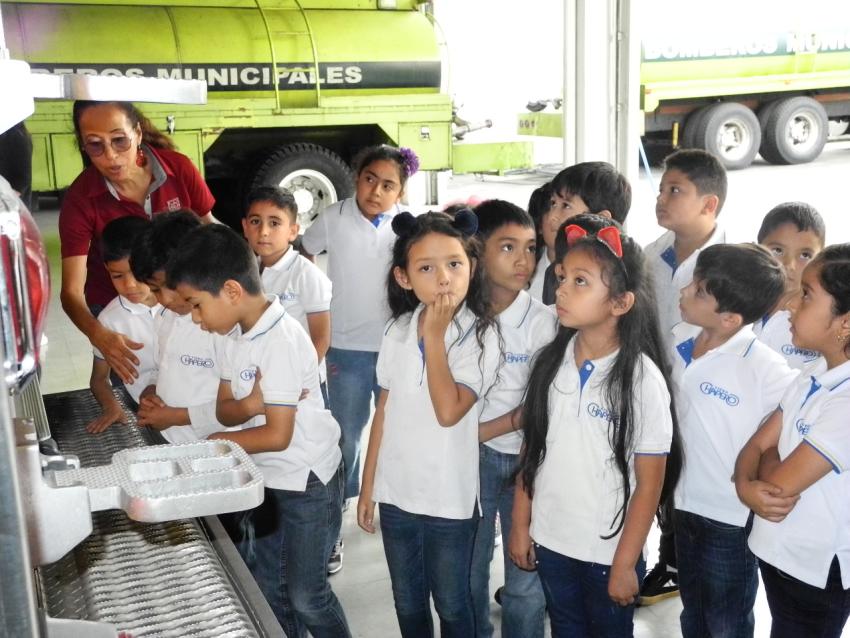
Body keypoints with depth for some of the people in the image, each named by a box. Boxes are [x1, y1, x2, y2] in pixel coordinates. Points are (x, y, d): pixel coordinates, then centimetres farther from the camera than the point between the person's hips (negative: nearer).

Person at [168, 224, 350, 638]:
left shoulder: (281, 340, -26)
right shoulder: (236, 334, 1)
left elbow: (277, 435, -25)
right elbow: (225, 409, 3)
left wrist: (219, 443, -12)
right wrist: (250, 406, -19)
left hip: (307, 482, -8)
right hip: (264, 479, 8)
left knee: (306, 594, 6)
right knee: (269, 589, 19)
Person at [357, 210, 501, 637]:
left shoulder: (480, 335, -15)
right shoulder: (398, 331, -2)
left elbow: (449, 412, -26)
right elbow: (384, 412, 5)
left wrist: (435, 335, -22)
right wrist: (368, 486, 8)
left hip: (449, 499, -4)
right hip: (396, 493, 4)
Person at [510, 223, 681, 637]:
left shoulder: (642, 378, -18)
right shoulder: (550, 361, -4)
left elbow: (650, 482, -13)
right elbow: (531, 448, 4)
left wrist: (625, 563, -10)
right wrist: (520, 525, 5)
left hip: (608, 550, -4)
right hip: (550, 540, 4)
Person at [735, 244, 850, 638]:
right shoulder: (816, 376, -1)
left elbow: (777, 482, -26)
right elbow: (756, 445, 0)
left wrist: (768, 457, -5)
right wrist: (746, 486, -20)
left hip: (816, 572, -7)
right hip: (776, 551, 7)